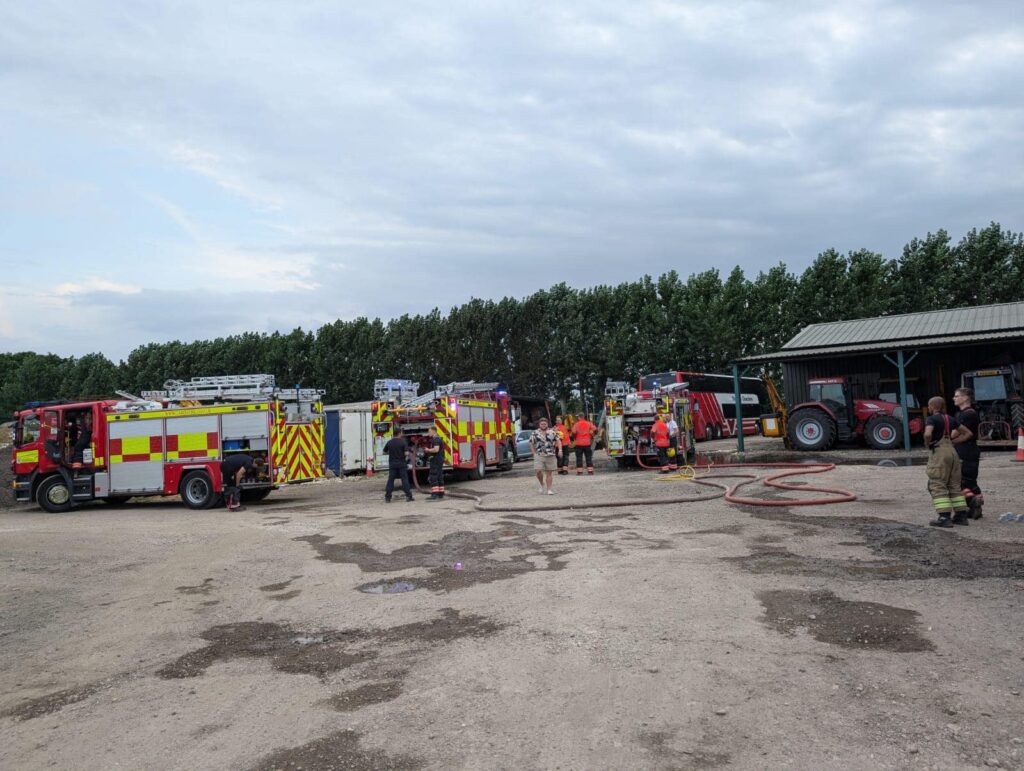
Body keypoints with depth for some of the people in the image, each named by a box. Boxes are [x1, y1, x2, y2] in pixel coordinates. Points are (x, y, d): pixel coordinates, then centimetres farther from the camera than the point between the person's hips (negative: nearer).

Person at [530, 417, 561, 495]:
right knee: (538, 471, -14)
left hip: (550, 455, 1)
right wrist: (534, 453, 5)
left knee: (549, 472, 3)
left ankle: (549, 490, 10)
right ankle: (542, 485, 12)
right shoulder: (535, 433, 5)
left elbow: (558, 441, 9)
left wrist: (560, 450, -5)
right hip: (539, 455, -1)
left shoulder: (552, 432, 7)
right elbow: (531, 443, 12)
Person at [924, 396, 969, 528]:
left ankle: (944, 517, -10)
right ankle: (961, 515, 17)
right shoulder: (949, 419, 12)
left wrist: (927, 444, -10)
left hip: (939, 452, -8)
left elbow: (928, 434, -27)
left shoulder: (932, 419, -10)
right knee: (954, 485, 15)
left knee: (937, 486, -4)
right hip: (952, 451, 8)